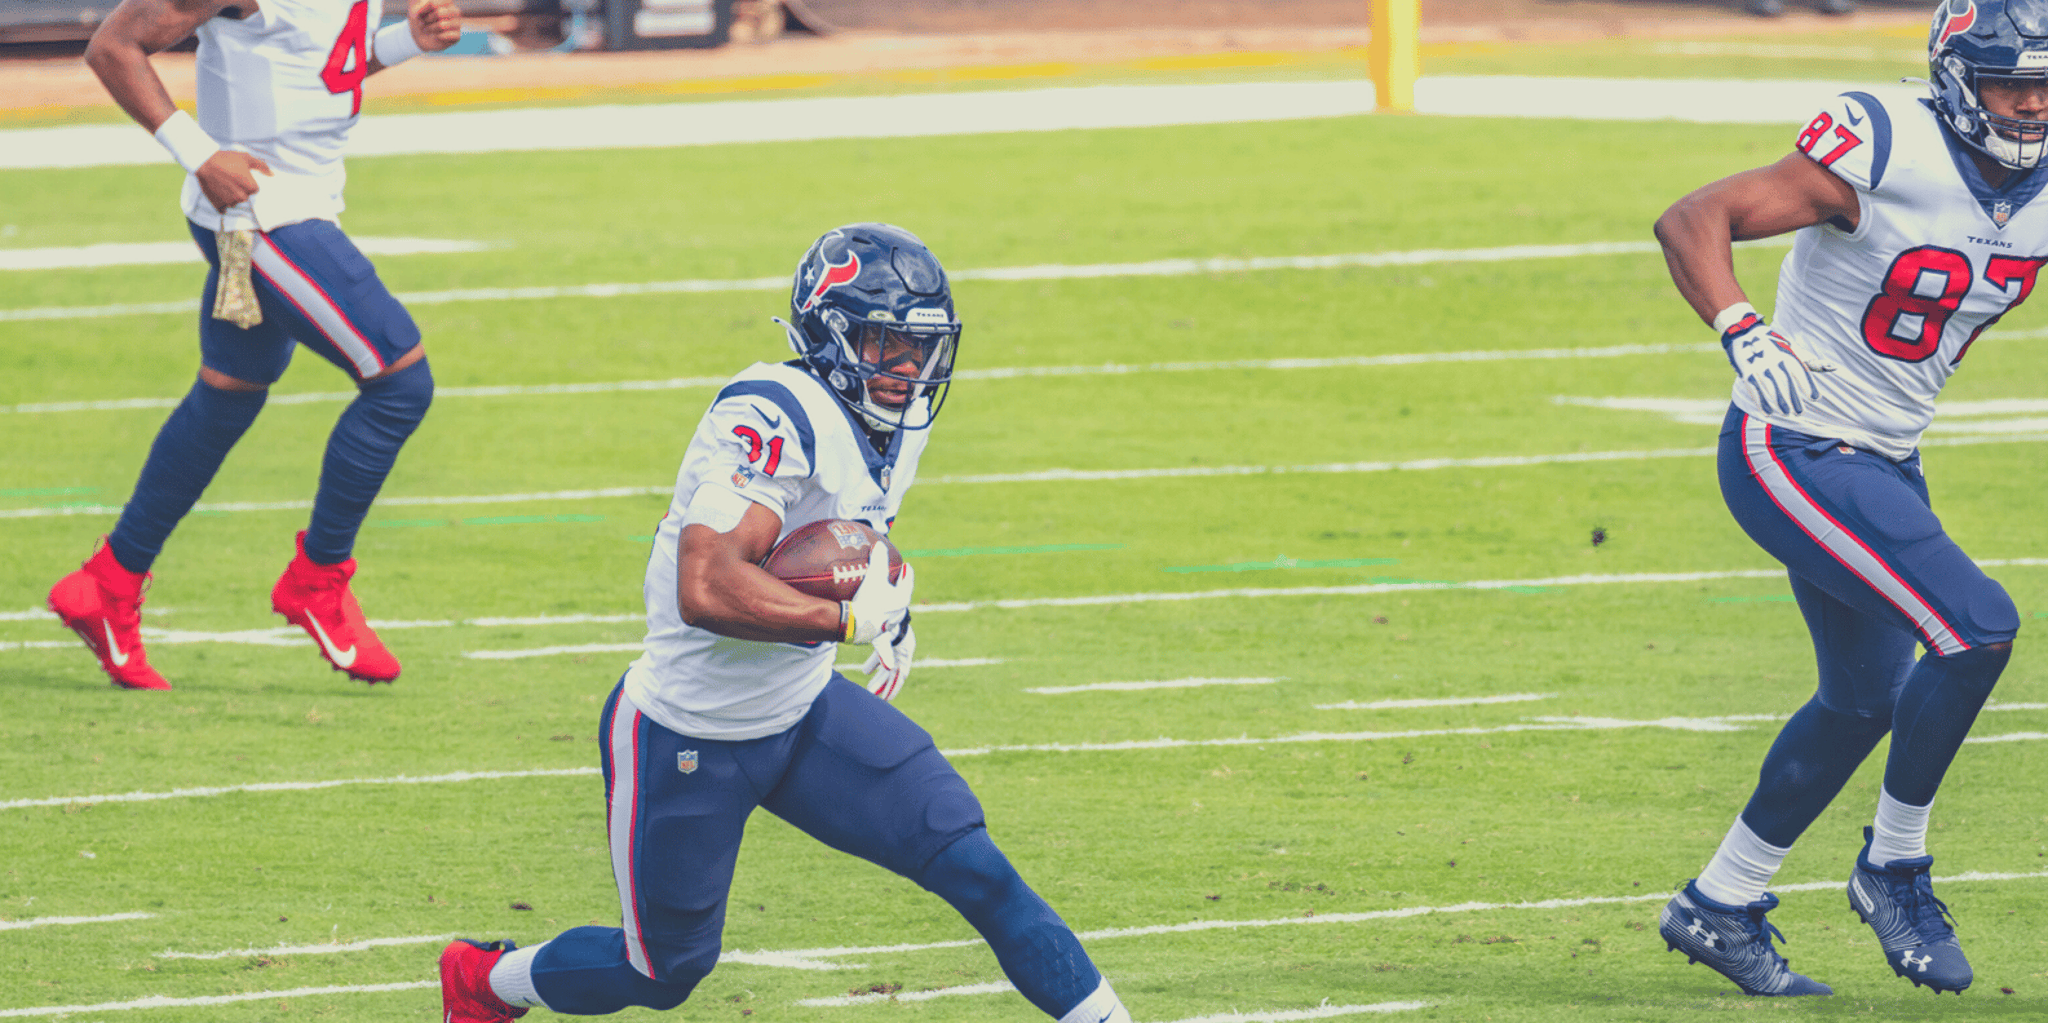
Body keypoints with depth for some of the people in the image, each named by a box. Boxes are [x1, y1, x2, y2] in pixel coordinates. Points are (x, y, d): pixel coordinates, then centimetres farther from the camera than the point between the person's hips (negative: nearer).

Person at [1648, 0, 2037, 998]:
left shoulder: (2042, 189, -2)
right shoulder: (1888, 156, -23)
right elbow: (1689, 221, -22)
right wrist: (1744, 333, -37)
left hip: (1886, 463, 9)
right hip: (1795, 456, -9)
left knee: (1865, 699, 19)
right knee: (1978, 627, -18)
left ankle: (1720, 906, 34)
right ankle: (1894, 868, 1)